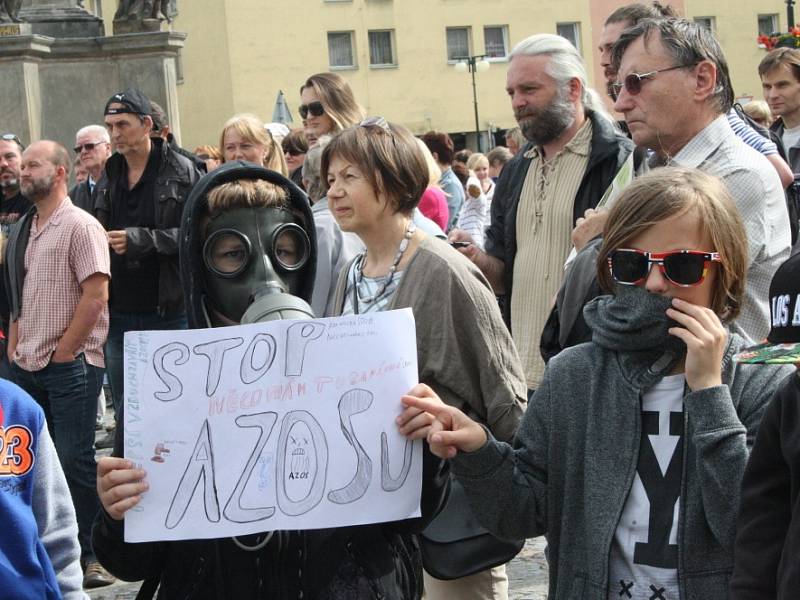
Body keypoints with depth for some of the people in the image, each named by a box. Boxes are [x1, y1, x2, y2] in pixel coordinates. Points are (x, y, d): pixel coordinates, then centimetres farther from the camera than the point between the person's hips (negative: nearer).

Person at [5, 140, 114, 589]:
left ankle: (90, 556, 3)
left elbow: (96, 295, -14)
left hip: (71, 364, -7)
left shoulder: (80, 226, -8)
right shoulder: (23, 231, 15)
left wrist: (62, 352, -13)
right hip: (28, 365, 7)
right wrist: (15, 347, 10)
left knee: (75, 460, -7)